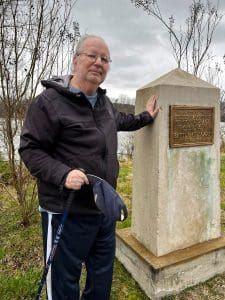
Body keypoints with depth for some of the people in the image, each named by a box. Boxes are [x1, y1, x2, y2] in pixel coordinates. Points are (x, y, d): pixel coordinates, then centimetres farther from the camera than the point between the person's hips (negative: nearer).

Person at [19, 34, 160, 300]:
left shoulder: (104, 102, 10)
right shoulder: (49, 100, -14)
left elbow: (119, 120, 31)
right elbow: (30, 149, -14)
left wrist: (146, 117, 37)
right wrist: (63, 174, -28)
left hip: (105, 209, 8)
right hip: (67, 213, -7)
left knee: (103, 276, 26)